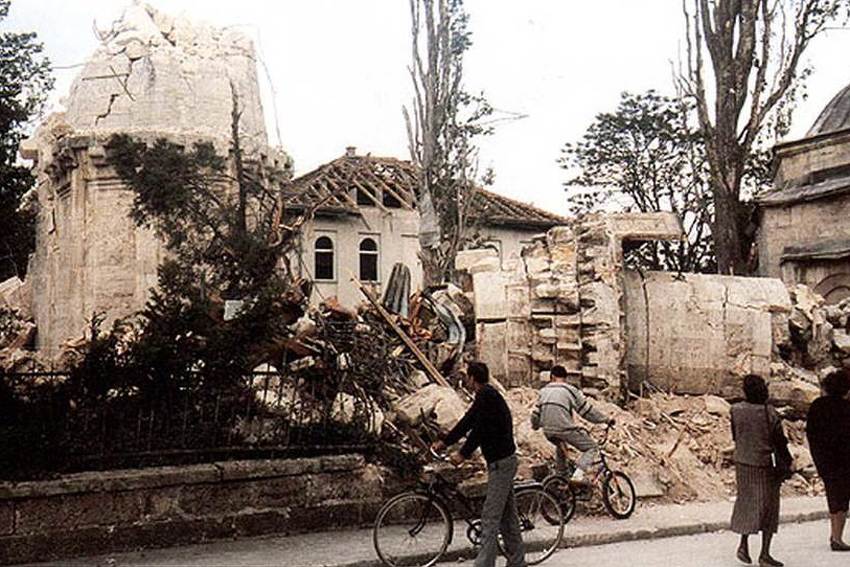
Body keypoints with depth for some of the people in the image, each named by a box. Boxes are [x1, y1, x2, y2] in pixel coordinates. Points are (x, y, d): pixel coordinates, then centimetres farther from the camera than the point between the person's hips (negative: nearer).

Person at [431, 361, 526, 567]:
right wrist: (444, 442, 14)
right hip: (502, 460, 10)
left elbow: (479, 429, -21)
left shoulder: (487, 395, -17)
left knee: (490, 517, -9)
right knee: (507, 514, 15)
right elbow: (467, 422, 16)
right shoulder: (485, 396, 14)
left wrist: (463, 454, -15)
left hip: (501, 462, -10)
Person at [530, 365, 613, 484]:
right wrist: (606, 419, 13)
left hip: (548, 431, 6)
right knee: (592, 448, 4)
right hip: (565, 429, -6)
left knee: (560, 447, 36)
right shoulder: (571, 390, 2)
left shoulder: (543, 391, 15)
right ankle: (579, 474, -16)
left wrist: (535, 425, 36)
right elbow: (588, 411, 2)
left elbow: (535, 414, 15)